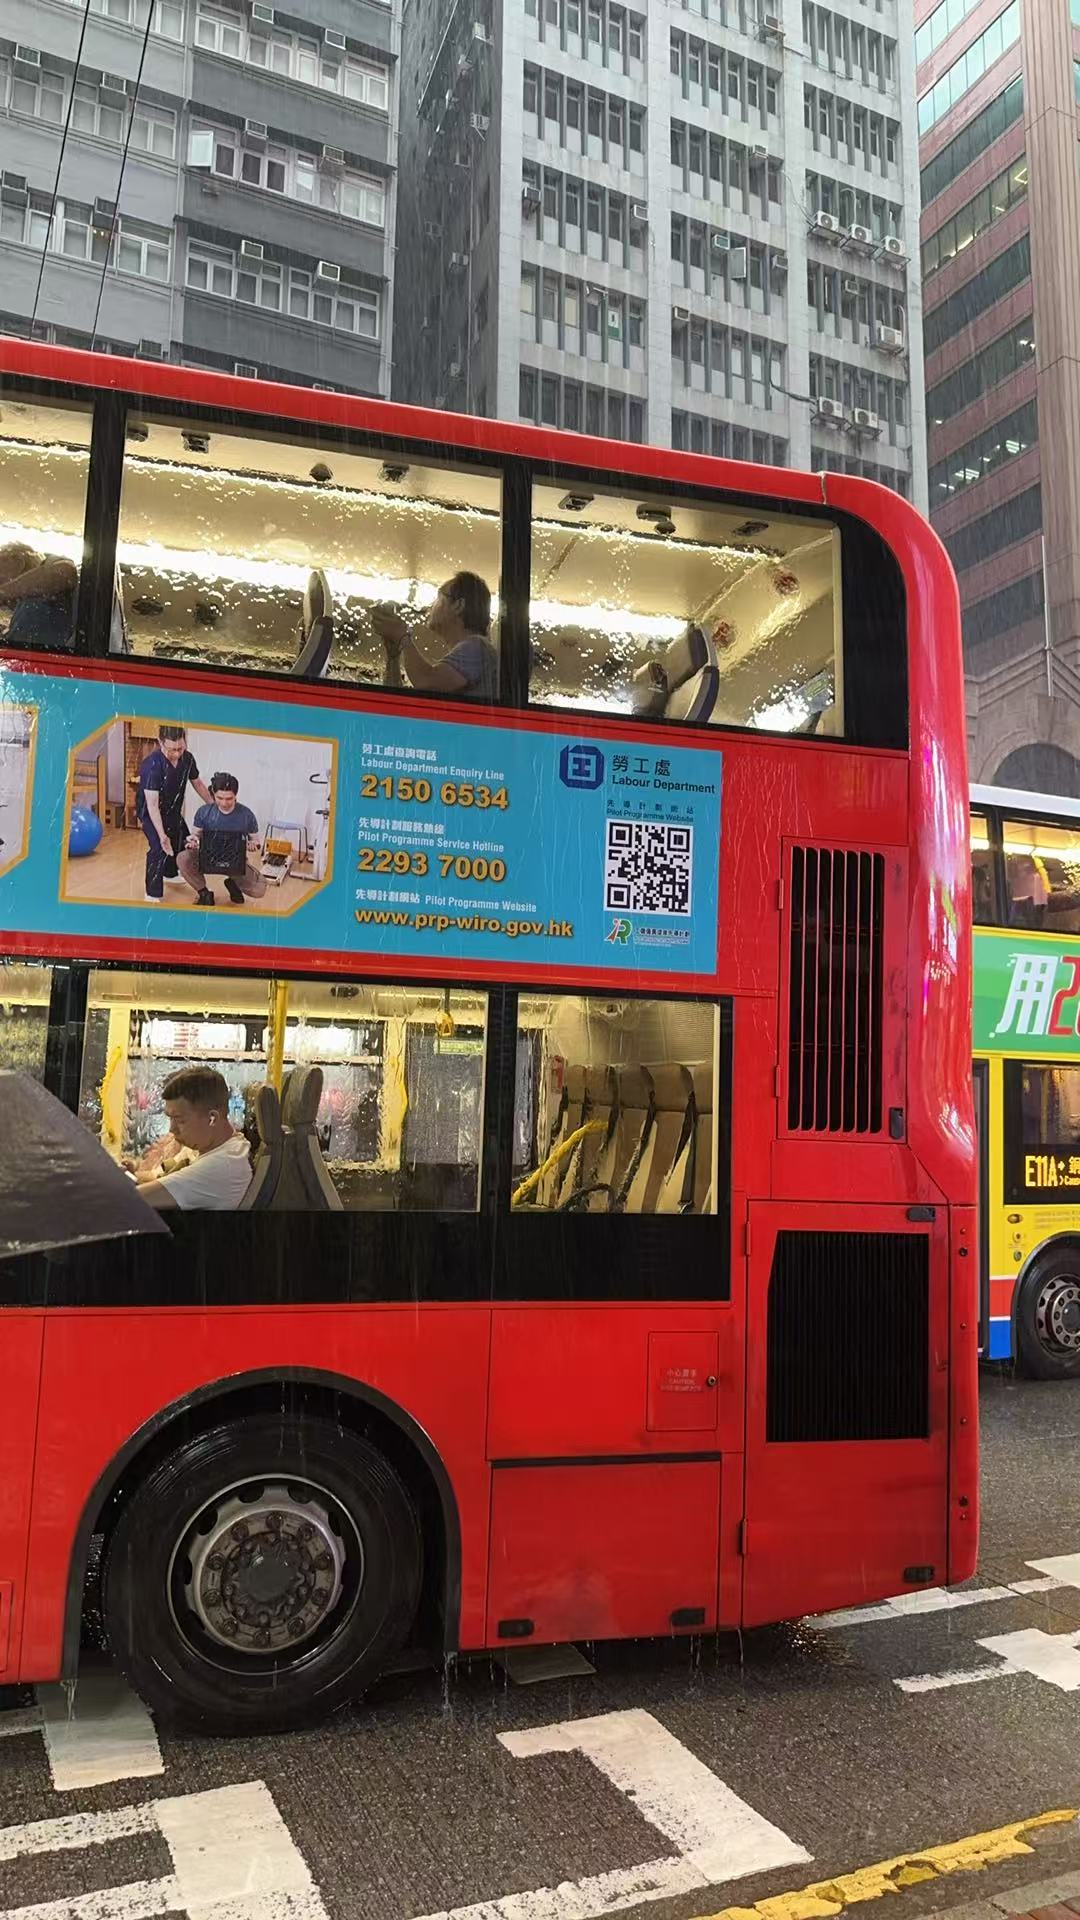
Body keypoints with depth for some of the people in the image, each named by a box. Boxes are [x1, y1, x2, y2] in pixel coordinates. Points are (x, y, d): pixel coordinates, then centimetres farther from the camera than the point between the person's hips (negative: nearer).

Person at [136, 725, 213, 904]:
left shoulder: (187, 759, -18)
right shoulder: (152, 765, -36)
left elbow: (197, 784, 3)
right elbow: (152, 804, -38)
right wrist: (162, 835, -44)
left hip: (173, 810, 7)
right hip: (150, 813, -7)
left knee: (183, 842, 25)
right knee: (159, 848, -24)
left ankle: (170, 874, 54)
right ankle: (153, 894, -13)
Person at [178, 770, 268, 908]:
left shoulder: (246, 815, -13)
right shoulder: (204, 812, -11)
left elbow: (255, 839, -1)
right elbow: (195, 834, 1)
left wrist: (253, 845, -25)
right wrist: (192, 840, -24)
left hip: (236, 861, -1)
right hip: (208, 858, 1)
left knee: (259, 889, -23)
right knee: (183, 859, -29)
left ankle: (233, 884, 15)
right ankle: (204, 893, -1)